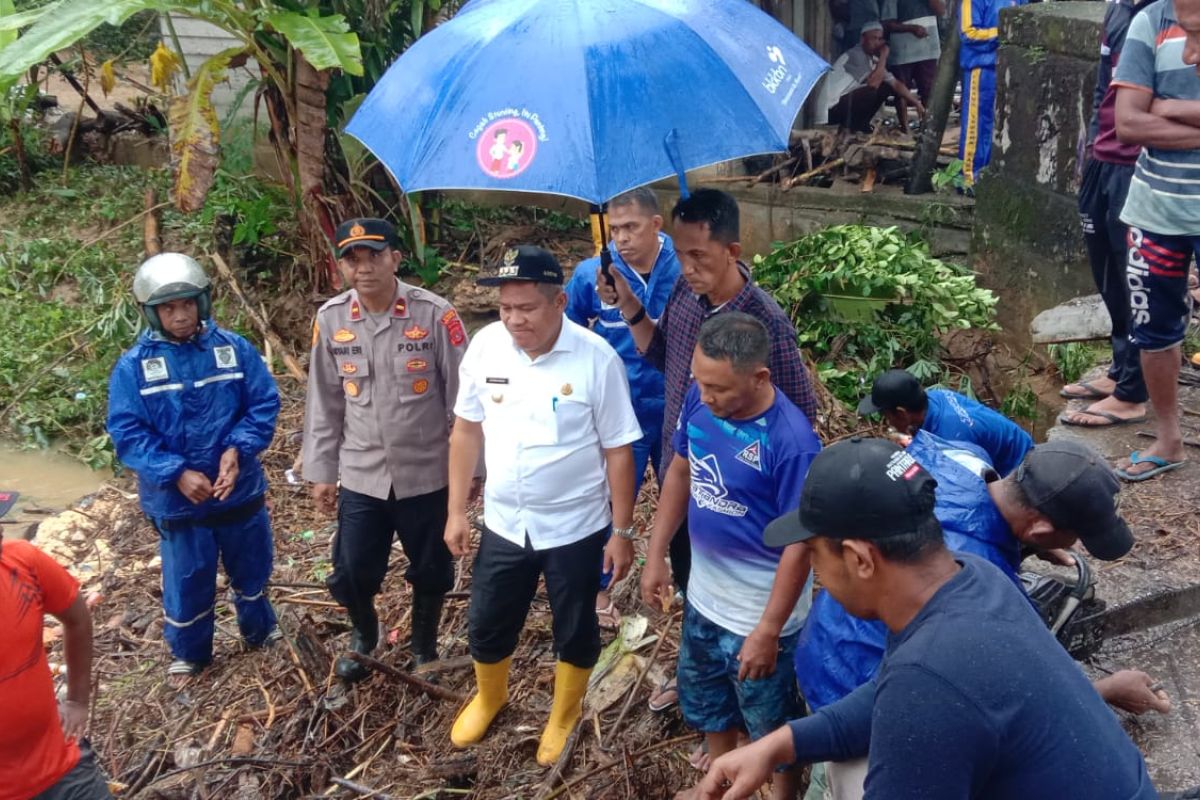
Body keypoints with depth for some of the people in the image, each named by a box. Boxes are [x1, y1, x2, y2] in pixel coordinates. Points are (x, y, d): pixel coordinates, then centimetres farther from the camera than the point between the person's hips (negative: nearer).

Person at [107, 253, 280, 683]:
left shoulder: (235, 349, -8)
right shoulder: (133, 365, -11)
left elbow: (264, 404, -6)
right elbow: (127, 433, -12)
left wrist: (238, 448, -22)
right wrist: (177, 473, -22)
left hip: (241, 490, 2)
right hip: (177, 501, -1)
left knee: (252, 570, 21)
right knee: (187, 584, 15)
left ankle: (260, 632, 47)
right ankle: (189, 654, 39)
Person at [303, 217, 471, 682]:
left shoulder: (434, 314, -15)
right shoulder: (330, 320, -4)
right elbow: (324, 404, 5)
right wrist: (320, 471, 7)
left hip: (427, 474, -2)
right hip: (361, 476, 2)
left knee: (432, 571, 14)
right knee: (351, 574, 10)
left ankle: (424, 645, 42)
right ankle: (363, 636, 43)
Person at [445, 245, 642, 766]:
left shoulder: (597, 360, -19)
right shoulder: (485, 346, -9)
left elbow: (618, 450, -11)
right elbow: (467, 429, 2)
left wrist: (622, 532, -8)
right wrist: (456, 511, 4)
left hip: (575, 527, -3)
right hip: (504, 523, 3)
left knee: (574, 630, 17)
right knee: (486, 625, 19)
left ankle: (564, 715, 44)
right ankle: (489, 698, 50)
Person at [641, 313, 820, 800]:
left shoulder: (792, 442, -30)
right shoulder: (700, 400, -12)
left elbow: (799, 544, -23)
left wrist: (768, 631, -20)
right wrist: (656, 555, 5)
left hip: (758, 613, -7)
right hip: (704, 596, 7)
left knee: (772, 722, 17)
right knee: (705, 699, 28)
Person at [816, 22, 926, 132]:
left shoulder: (873, 60, 9)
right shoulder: (855, 54, -18)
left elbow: (896, 84, 13)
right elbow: (873, 83, -28)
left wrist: (916, 103, 9)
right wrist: (883, 56, -19)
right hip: (830, 110, -9)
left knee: (886, 88, 8)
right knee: (873, 91, -26)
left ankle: (859, 125, 9)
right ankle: (852, 130, -9)